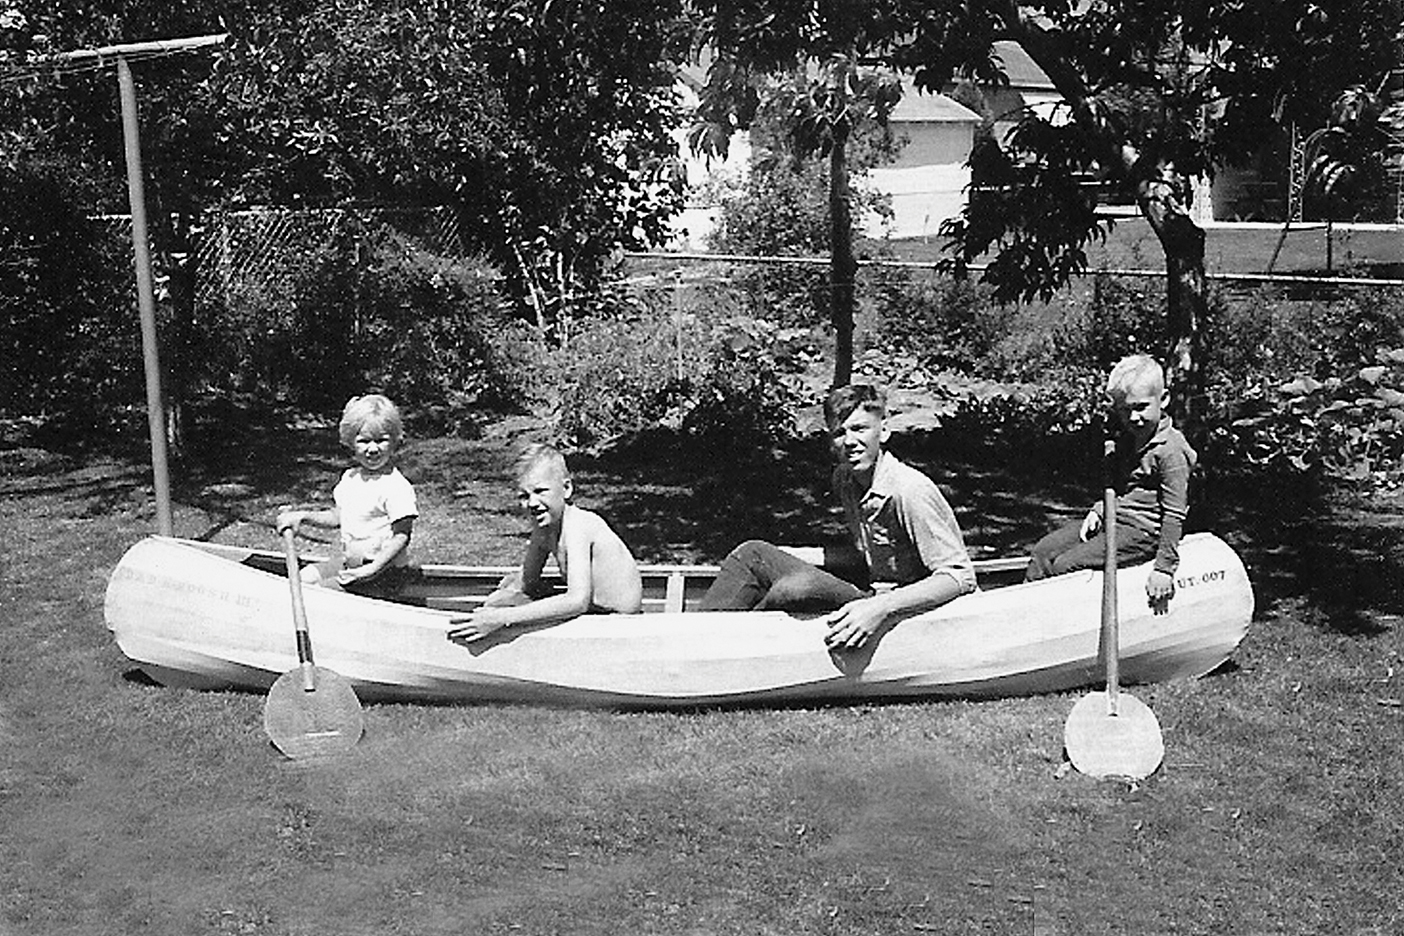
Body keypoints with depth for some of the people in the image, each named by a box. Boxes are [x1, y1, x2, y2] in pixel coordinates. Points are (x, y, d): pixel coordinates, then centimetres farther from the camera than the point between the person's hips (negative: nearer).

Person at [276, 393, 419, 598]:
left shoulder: (397, 487, -20)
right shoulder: (350, 478, 8)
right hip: (349, 563, 9)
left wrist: (372, 569, -29)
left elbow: (401, 536, -21)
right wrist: (302, 516, 5)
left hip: (385, 574, -9)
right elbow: (336, 516, 19)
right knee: (305, 575, 8)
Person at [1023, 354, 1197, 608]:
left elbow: (1174, 515, -17)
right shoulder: (1125, 440, 12)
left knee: (1064, 566, -20)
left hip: (1141, 531, -9)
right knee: (1042, 551, -1)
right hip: (1111, 520, 9)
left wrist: (1164, 568, -19)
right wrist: (1098, 510, 8)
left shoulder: (1171, 451, -16)